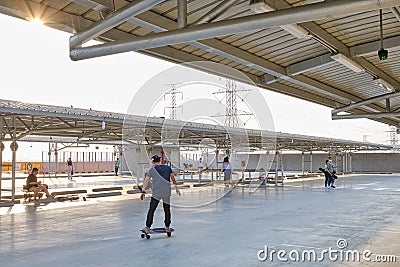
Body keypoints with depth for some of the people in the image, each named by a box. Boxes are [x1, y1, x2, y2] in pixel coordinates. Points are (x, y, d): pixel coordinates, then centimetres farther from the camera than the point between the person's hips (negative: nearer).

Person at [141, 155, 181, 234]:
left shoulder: (152, 169, 1)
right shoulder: (168, 167, 9)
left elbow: (146, 181, -6)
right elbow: (173, 178, 8)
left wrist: (143, 192, -8)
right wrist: (176, 188, 15)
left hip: (156, 193, -3)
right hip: (167, 193, 3)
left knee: (151, 210, 1)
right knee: (167, 210, 13)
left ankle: (147, 228, -1)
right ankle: (167, 228, 19)